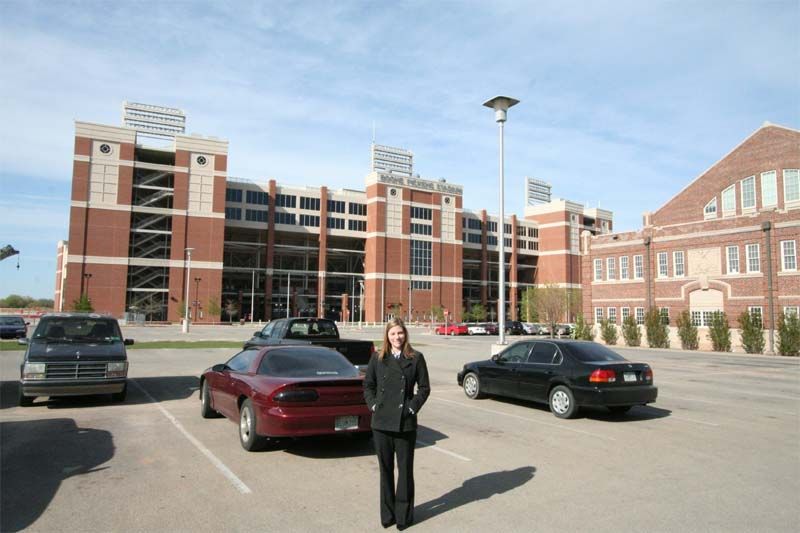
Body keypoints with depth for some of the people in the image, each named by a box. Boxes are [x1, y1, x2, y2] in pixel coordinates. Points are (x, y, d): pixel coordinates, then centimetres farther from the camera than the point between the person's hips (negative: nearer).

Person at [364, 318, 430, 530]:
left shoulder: (415, 358, -1)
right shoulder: (378, 358, 5)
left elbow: (424, 387, 2)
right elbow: (368, 384, 12)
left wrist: (413, 407, -7)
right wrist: (373, 405, 0)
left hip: (405, 423, -2)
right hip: (381, 422, 2)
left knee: (405, 469, 6)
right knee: (385, 469, 11)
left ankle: (404, 515, 19)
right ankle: (387, 513, 24)